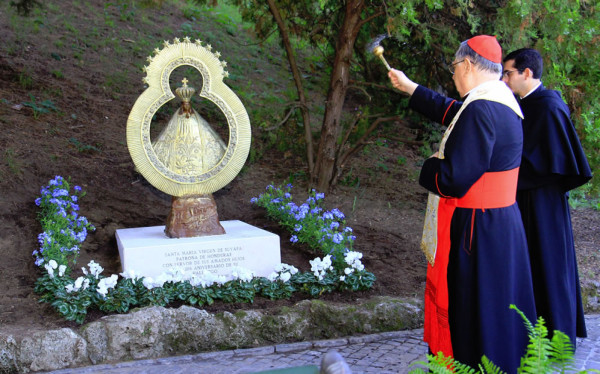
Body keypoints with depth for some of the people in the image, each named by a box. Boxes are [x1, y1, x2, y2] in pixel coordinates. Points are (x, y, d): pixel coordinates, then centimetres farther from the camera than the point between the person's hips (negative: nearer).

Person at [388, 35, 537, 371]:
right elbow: (452, 112, 27)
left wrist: (431, 165, -5)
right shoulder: (502, 100, 7)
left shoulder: (480, 110, -24)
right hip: (503, 224, 10)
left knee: (467, 315, 3)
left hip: (475, 232, -10)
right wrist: (410, 88, 37)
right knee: (496, 312, 19)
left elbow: (454, 179, -26)